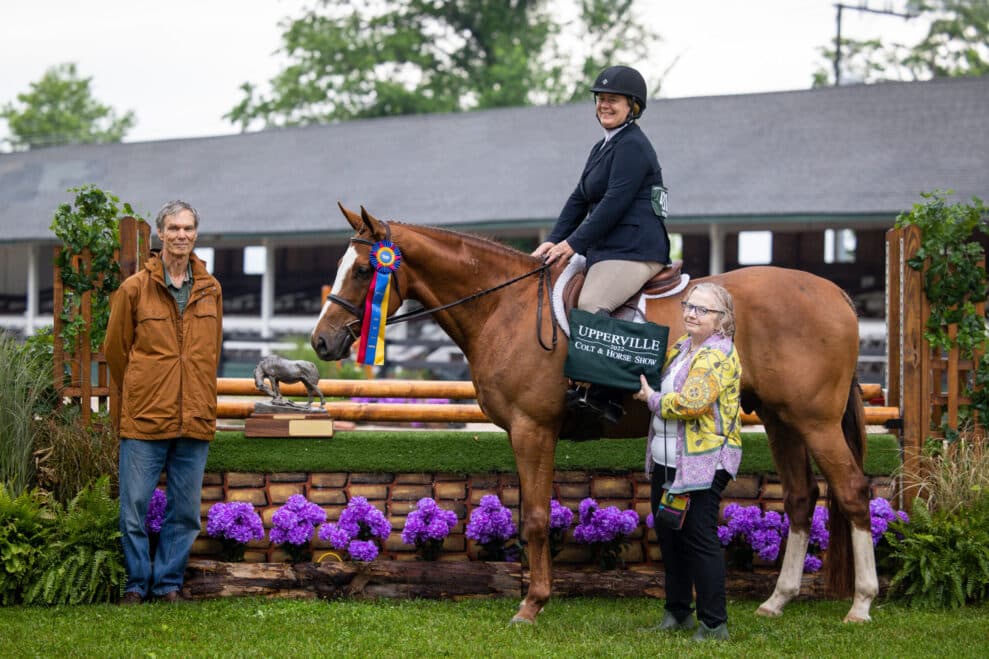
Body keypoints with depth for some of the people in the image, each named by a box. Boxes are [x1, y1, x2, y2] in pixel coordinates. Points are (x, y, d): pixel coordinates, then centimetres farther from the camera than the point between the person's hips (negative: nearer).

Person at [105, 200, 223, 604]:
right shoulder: (135, 289, -1)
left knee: (185, 511, 7)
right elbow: (115, 349, 7)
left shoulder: (210, 290, 9)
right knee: (135, 507, 1)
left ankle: (169, 583, 18)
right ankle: (137, 583, 14)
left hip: (196, 419, 3)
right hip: (144, 419, -3)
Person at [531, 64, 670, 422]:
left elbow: (614, 203, -18)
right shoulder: (603, 148, 23)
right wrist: (553, 241, 8)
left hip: (634, 250, -11)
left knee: (590, 306, -29)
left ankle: (603, 396, -31)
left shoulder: (632, 147, -10)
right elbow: (579, 199, 21)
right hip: (606, 250, 11)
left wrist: (574, 244, -16)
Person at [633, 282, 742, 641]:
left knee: (700, 539, -7)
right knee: (668, 535, 15)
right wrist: (644, 386, 11)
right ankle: (678, 613, 28)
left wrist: (652, 398, -11)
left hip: (703, 460, -9)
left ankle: (714, 624, 0)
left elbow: (690, 403, -26)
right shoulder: (680, 347, 13)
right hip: (666, 459, 9)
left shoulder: (719, 355, -15)